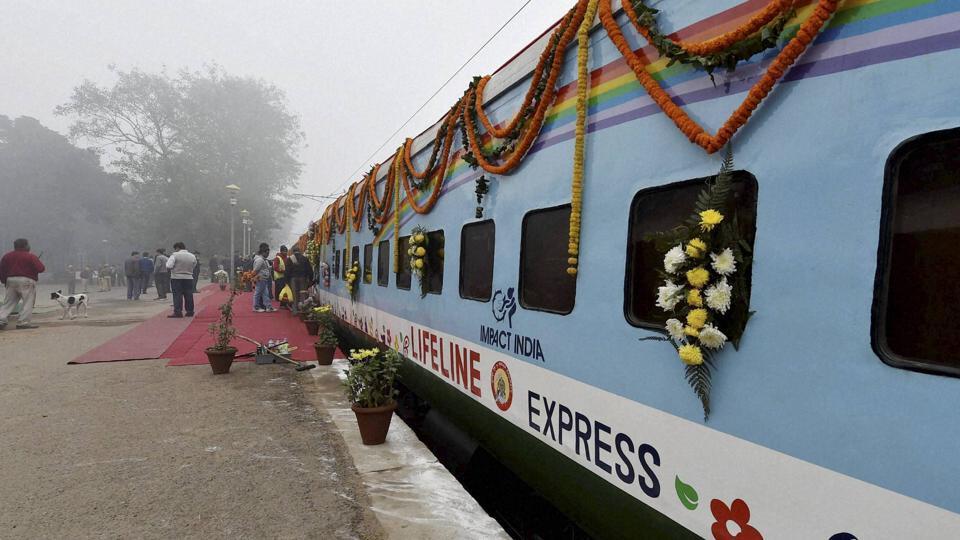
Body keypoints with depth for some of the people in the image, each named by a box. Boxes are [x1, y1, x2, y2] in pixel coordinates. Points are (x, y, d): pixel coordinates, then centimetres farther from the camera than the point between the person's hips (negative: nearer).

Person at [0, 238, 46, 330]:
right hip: (26, 281, -6)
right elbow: (41, 269, -11)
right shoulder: (31, 256, -6)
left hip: (11, 280, 6)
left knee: (8, 302, 13)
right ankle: (23, 322, -7)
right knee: (28, 302, -2)